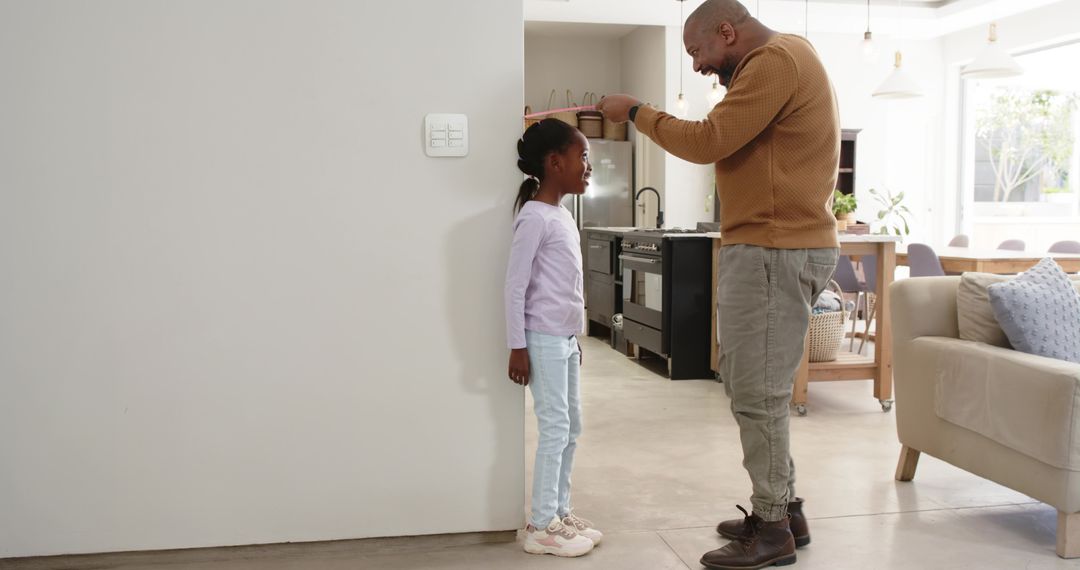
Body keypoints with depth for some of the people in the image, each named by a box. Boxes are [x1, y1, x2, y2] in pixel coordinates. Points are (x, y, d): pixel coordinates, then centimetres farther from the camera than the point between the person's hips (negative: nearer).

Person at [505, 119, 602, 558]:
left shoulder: (563, 215, 13)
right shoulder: (534, 217, -15)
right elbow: (515, 286, -16)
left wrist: (572, 338, 19)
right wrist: (517, 347, -17)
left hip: (566, 338, 9)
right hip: (543, 340, -9)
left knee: (571, 427, 14)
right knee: (555, 428, -5)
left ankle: (560, 513, 25)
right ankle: (541, 527, 5)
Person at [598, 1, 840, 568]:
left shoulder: (775, 60, -13)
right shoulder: (781, 59, 20)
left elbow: (707, 142, -16)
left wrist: (636, 112, -6)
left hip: (774, 251, -11)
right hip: (770, 246, 11)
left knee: (757, 393, -4)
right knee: (755, 385, 15)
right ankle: (782, 508, 25)